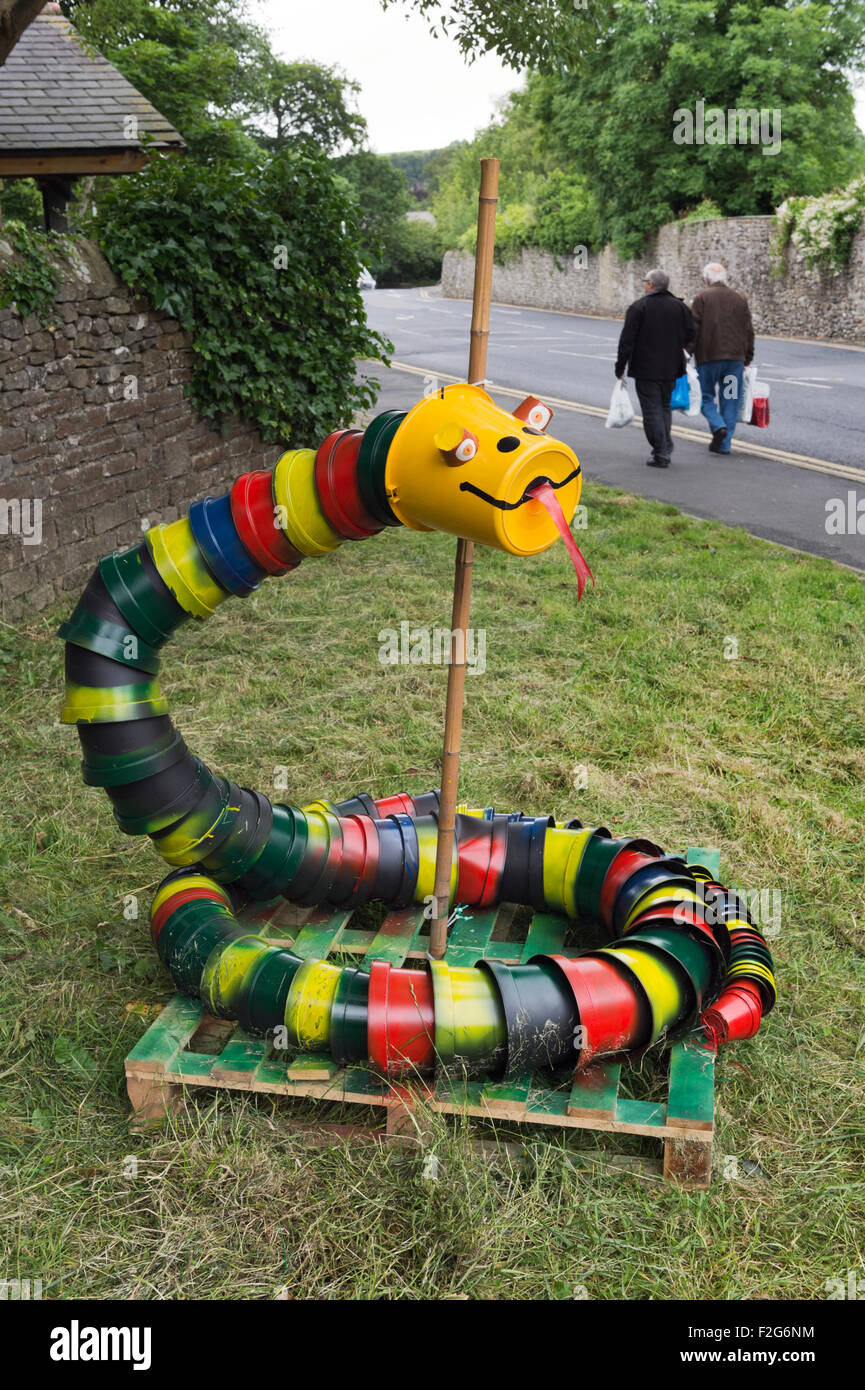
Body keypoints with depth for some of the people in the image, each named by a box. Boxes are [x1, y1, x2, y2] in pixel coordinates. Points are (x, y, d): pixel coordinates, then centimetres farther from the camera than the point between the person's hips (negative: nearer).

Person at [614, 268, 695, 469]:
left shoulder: (639, 306, -10)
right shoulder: (679, 306, 5)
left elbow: (627, 340, -12)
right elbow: (690, 334, 5)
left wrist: (620, 366, -6)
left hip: (646, 369, -5)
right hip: (670, 368, 5)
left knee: (652, 411, -2)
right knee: (665, 407, 19)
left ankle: (661, 455, -4)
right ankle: (665, 449, 18)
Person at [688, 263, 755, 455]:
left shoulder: (702, 298, -2)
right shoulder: (740, 300, 12)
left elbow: (693, 329, -7)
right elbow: (748, 331, 14)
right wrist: (747, 358, 19)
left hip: (708, 356, -3)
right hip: (735, 357, 4)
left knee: (706, 396, 8)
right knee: (730, 400, 7)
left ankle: (719, 426, -17)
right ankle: (724, 443, 6)